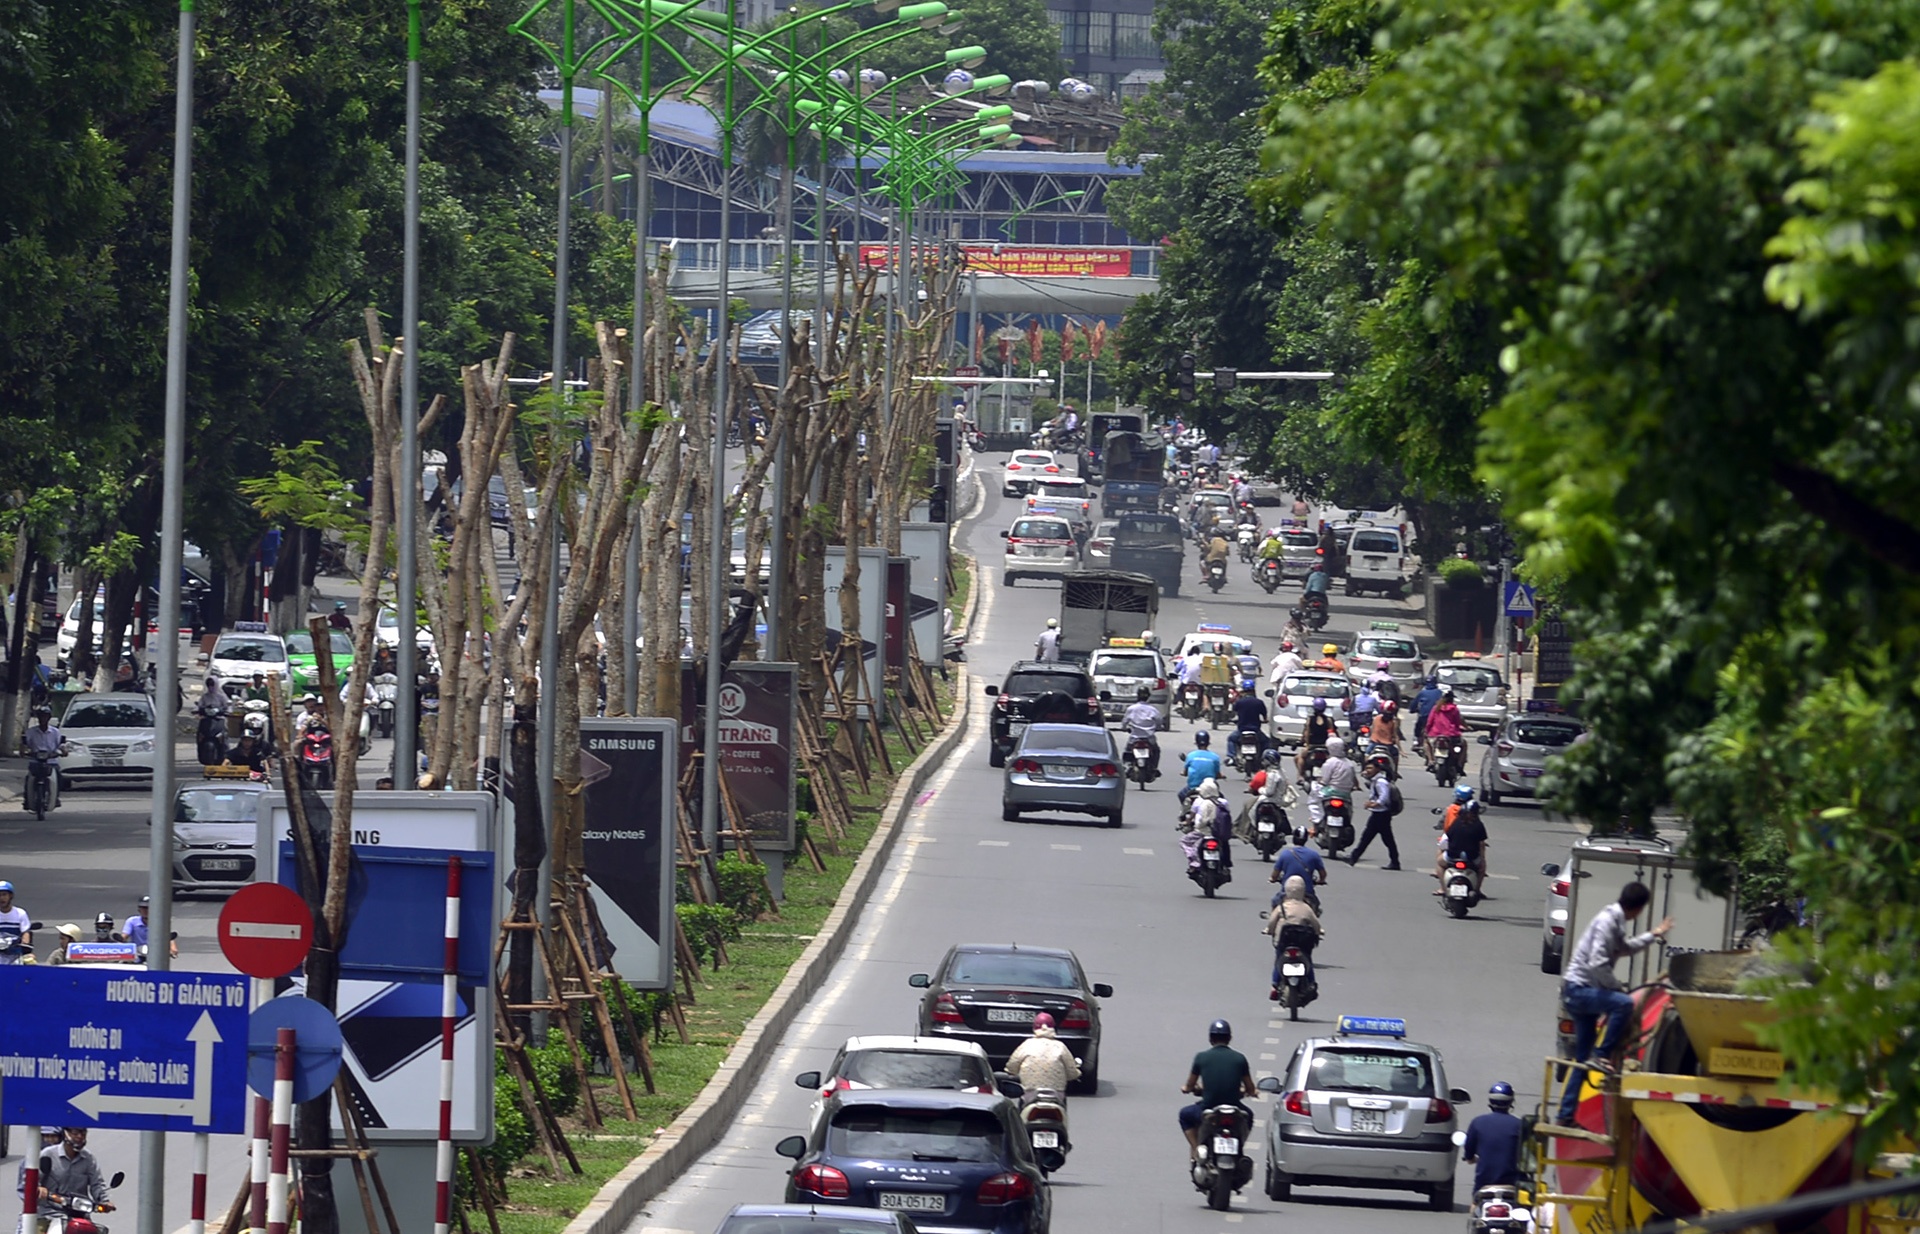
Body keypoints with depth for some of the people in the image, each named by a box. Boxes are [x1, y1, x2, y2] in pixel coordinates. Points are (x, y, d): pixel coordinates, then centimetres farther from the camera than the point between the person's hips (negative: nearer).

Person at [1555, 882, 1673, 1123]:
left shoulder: (1616, 920, 11)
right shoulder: (1607, 922, -19)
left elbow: (1624, 947, 31)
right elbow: (1597, 964, -27)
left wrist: (1653, 935, 35)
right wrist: (1616, 987, -15)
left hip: (1580, 993, 10)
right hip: (1579, 989, -10)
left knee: (1582, 1058, 11)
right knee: (1624, 1003, -32)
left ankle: (1566, 1116, 14)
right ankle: (1601, 1056, -25)